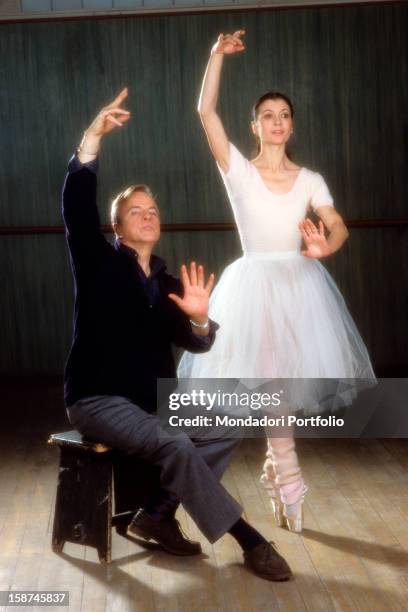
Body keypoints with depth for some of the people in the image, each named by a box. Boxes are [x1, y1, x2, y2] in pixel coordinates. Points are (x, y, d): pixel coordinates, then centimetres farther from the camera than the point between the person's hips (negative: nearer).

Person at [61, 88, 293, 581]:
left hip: (154, 398, 6)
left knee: (225, 429, -10)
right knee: (175, 447, -28)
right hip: (98, 398, -6)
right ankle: (249, 540, -18)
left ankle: (156, 514, -4)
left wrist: (199, 319, -22)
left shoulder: (168, 282, 12)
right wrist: (94, 135, -27)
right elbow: (77, 208, -19)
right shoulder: (100, 263, -2)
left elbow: (194, 345, 2)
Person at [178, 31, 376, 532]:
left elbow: (338, 226, -6)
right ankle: (287, 481, 12)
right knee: (267, 378, -1)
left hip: (300, 284, 2)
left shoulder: (310, 181, 6)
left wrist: (325, 247, -28)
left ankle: (276, 468, 27)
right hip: (255, 284, -2)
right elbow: (206, 111, -9)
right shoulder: (238, 170, -1)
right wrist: (218, 55, -12)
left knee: (288, 378, 5)